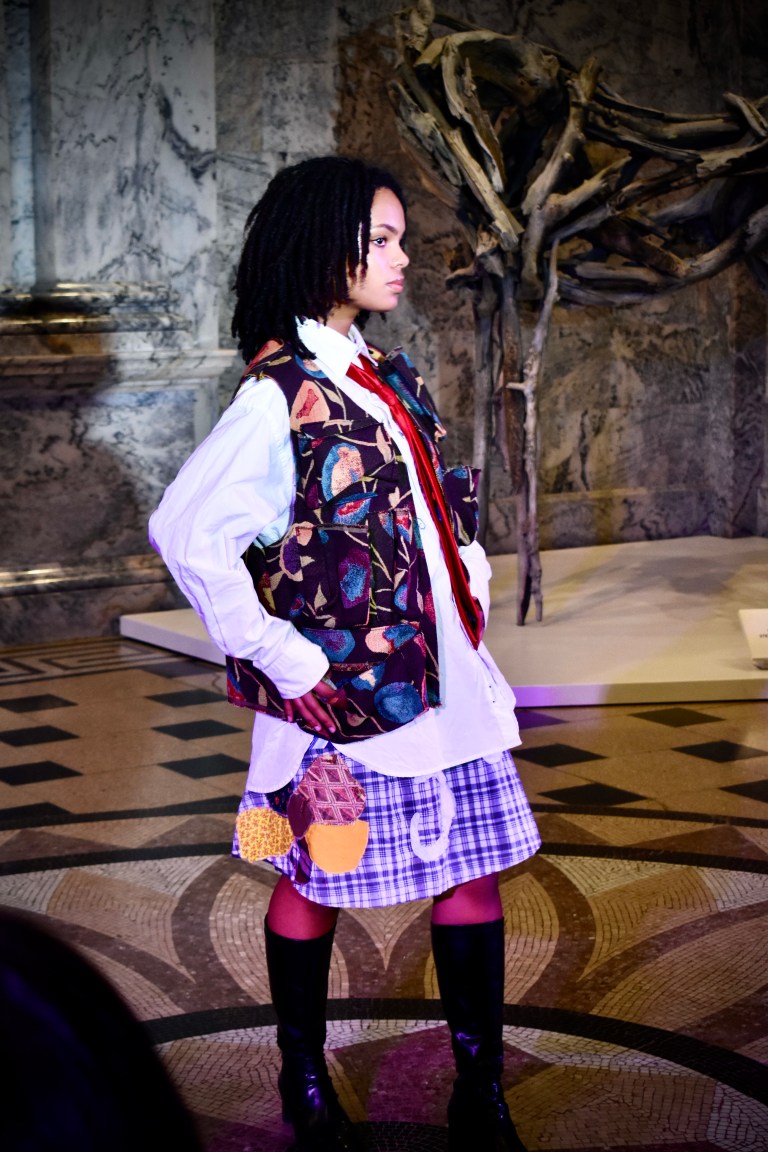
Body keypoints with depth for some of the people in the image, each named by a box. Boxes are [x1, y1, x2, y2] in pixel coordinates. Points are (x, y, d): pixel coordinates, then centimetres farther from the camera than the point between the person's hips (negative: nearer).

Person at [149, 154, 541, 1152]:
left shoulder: (391, 377, 12)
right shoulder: (280, 393, -13)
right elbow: (185, 533, -20)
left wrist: (471, 578, 9)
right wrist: (281, 660, -18)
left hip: (443, 679, 7)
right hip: (343, 694, -7)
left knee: (472, 871, 7)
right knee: (314, 885, 8)